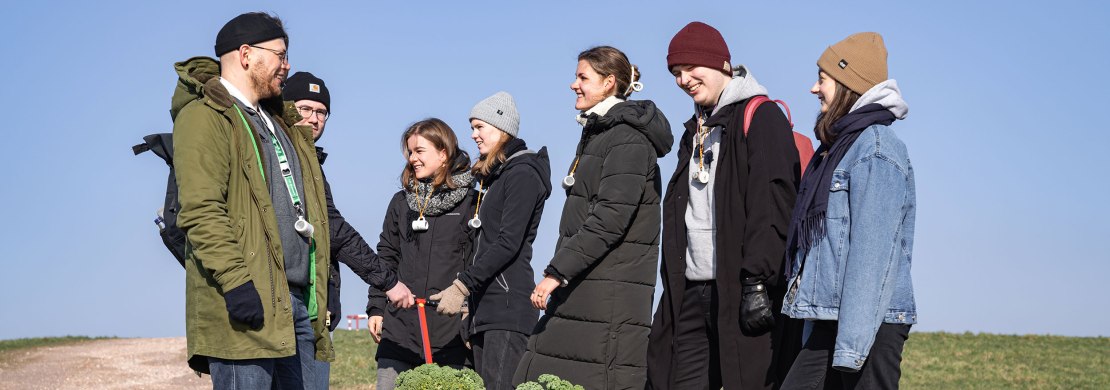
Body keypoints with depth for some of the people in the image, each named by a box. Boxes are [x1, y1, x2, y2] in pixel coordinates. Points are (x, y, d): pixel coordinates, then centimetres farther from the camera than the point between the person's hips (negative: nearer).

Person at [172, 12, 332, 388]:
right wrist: (235, 281, -24)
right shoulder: (204, 117, -5)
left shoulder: (281, 122, 24)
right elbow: (200, 211, -17)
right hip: (248, 301, -9)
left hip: (298, 300, 9)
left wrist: (315, 297, 22)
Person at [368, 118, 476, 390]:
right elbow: (386, 258, 17)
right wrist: (376, 308, 9)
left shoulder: (470, 203, 2)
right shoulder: (401, 202, 16)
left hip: (450, 332, -4)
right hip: (399, 327, 4)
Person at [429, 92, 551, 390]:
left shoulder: (522, 173, -6)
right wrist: (468, 291, 15)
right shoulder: (494, 177, 23)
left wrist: (462, 286, -17)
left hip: (508, 306, -9)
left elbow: (508, 244, -15)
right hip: (484, 306, 9)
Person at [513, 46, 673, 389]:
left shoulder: (629, 137, -10)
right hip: (577, 290, 9)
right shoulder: (595, 134, 20)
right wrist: (559, 273, 18)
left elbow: (610, 218, -20)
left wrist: (557, 272, -20)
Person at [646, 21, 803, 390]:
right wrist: (674, 286, 19)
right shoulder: (695, 131, 23)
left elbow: (772, 204, -15)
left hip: (739, 290, -8)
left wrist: (757, 280, -22)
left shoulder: (761, 117, -5)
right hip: (692, 291, 8)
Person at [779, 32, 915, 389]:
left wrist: (851, 342, -21)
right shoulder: (836, 148, 18)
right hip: (829, 324, 9)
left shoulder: (876, 148, -10)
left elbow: (874, 250, -17)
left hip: (869, 325, -9)